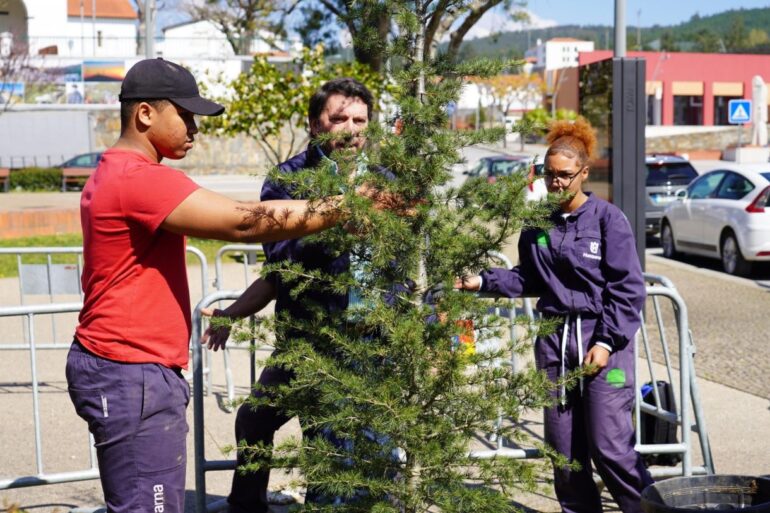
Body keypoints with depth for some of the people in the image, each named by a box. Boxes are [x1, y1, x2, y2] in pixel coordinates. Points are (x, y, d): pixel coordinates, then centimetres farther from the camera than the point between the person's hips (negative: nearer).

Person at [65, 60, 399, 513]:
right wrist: (349, 205, -22)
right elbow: (243, 222, -25)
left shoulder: (113, 174, 16)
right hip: (133, 377, -11)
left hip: (126, 371, 11)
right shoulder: (142, 180, -19)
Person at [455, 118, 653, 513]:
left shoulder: (607, 218, -5)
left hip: (603, 340, -5)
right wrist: (485, 281, 3)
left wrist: (607, 341, -14)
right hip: (553, 341, 5)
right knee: (563, 449, 8)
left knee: (609, 447, -9)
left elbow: (628, 288, -7)